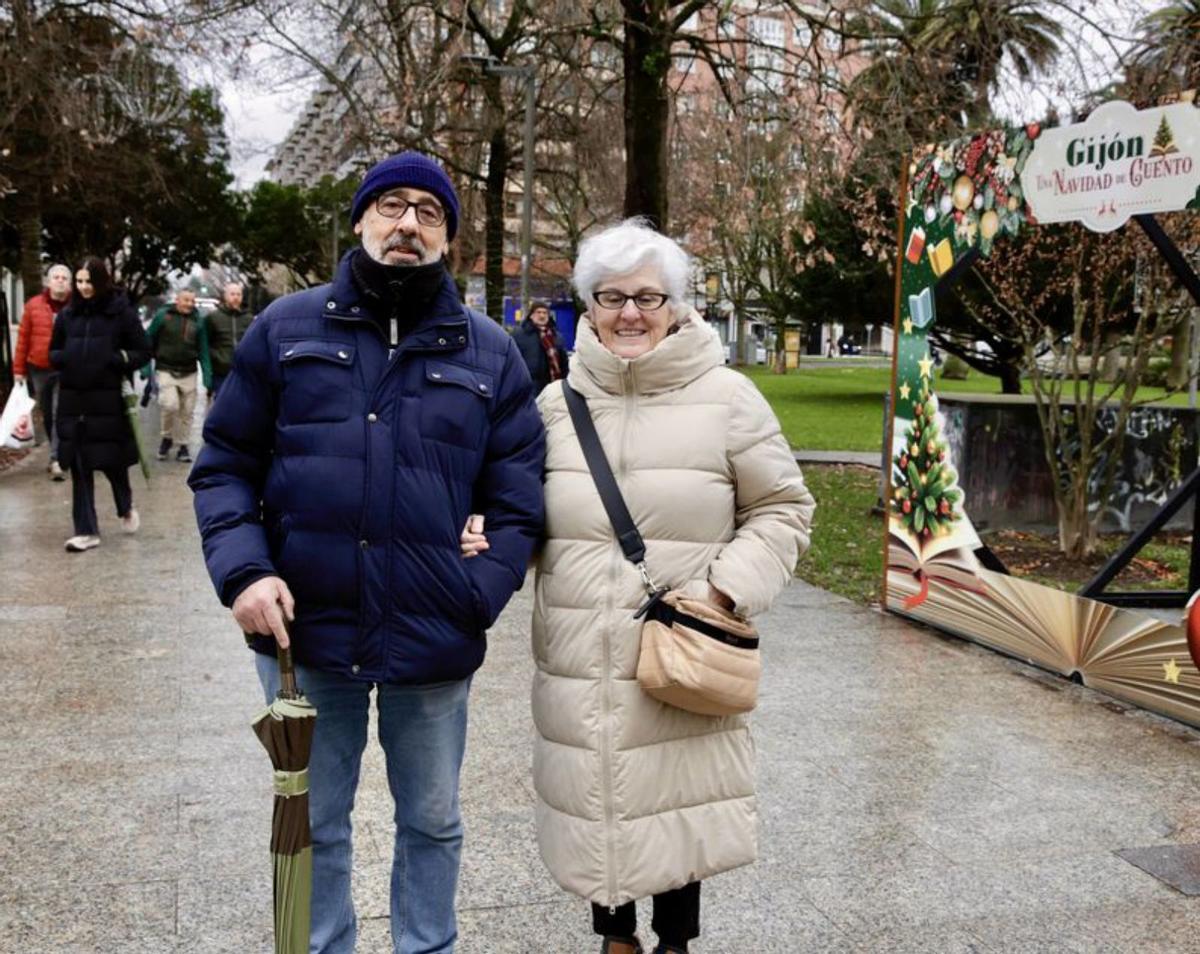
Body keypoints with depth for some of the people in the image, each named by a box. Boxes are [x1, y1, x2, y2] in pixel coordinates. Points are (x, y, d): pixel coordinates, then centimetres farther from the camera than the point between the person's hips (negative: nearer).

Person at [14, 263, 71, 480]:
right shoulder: (33, 305, 3)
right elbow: (23, 339, 6)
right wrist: (19, 369, 5)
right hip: (38, 370, 3)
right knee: (47, 416, 13)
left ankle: (57, 460, -12)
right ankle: (59, 453, 27)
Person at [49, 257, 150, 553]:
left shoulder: (121, 312, -2)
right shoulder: (67, 315, 9)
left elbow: (143, 352, 0)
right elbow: (53, 351, 19)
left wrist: (117, 361, -16)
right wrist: (62, 359, -3)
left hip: (108, 399, -3)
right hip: (72, 399, 4)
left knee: (111, 460, 4)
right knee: (79, 466, 3)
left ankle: (126, 508, 34)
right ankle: (86, 530, 8)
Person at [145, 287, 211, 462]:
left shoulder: (198, 321, 6)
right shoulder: (163, 316, -1)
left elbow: (203, 351, 8)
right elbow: (149, 341, 2)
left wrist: (207, 376, 1)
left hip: (188, 374, 3)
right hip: (166, 371, -3)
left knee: (187, 411, 4)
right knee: (170, 404, -18)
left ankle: (183, 446, 18)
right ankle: (167, 437, 8)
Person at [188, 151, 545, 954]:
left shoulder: (490, 353, 3)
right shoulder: (286, 330, 2)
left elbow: (520, 497, 1)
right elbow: (224, 465, 4)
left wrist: (478, 596, -9)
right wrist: (243, 571, -11)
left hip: (434, 645, 1)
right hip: (305, 633, 0)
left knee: (432, 822, 18)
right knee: (313, 826, 17)